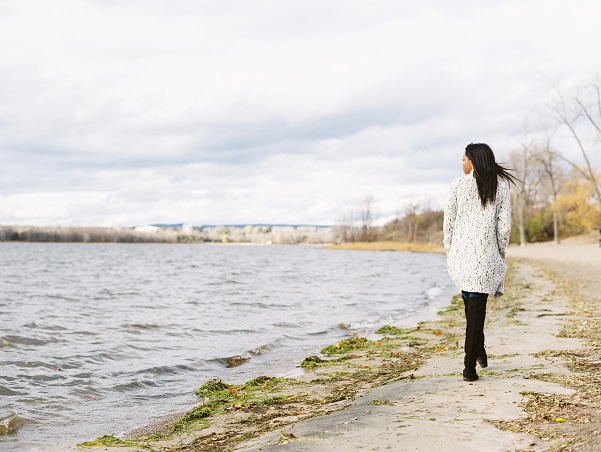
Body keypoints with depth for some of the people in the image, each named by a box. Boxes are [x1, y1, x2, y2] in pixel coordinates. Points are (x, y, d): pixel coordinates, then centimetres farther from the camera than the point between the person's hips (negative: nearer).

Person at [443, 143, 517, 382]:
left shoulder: (458, 185, -2)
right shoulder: (500, 187, 0)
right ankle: (469, 366, 0)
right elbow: (504, 227, -2)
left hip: (460, 254, 1)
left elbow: (449, 221, 0)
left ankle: (478, 351, 26)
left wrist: (449, 250, 12)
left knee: (470, 303, 22)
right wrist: (500, 254, 10)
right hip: (485, 256, 0)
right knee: (477, 309, 2)